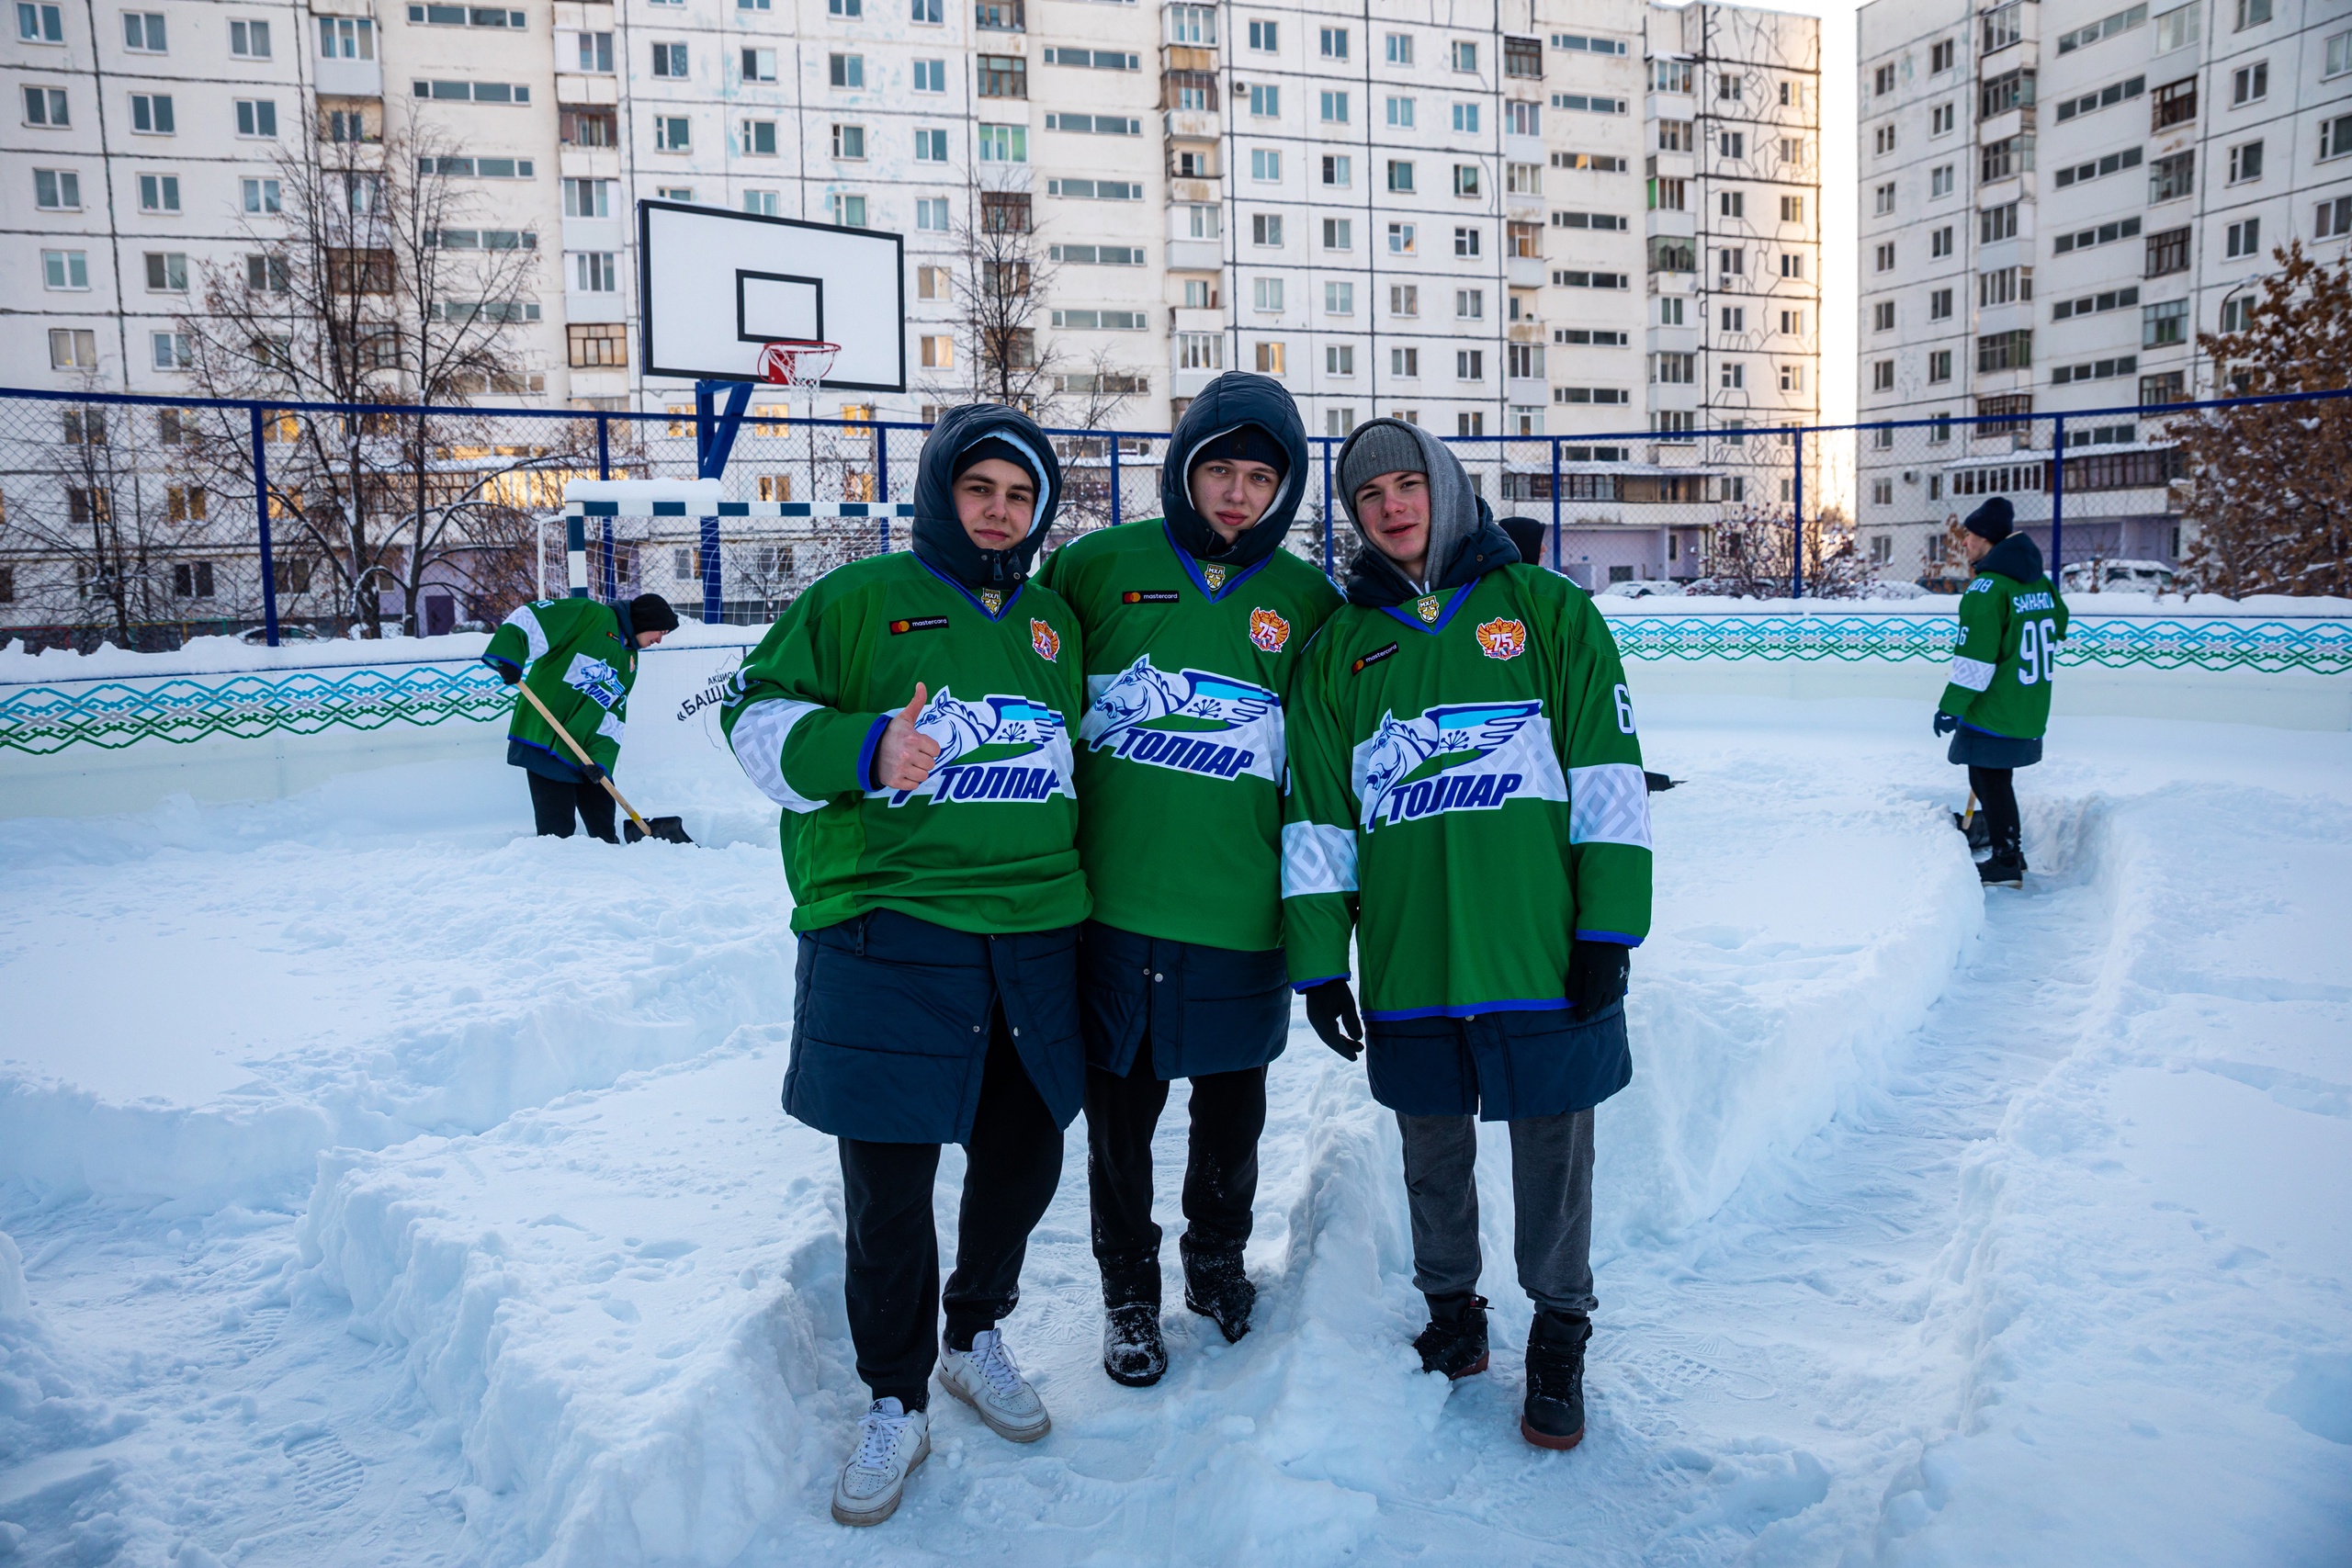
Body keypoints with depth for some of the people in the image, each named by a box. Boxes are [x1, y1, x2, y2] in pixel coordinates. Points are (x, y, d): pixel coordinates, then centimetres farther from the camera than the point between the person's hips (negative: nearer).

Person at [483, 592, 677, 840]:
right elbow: (531, 617, -17)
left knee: (604, 828, 15)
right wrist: (509, 658, -32)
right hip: (543, 739, -8)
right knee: (557, 830, -6)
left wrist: (602, 759, -6)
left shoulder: (629, 663, 17)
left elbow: (613, 720, 9)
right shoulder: (591, 616, -7)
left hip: (587, 753, 8)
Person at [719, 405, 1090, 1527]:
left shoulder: (1056, 624, 15)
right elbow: (760, 715, -3)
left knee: (1024, 1152, 13)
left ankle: (977, 1336, 39)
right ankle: (895, 1403, 21)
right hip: (888, 931, -4)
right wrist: (860, 753, -19)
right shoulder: (859, 599, 0)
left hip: (1034, 933, 5)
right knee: (889, 1183, 0)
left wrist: (1082, 879, 19)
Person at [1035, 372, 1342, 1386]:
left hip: (1243, 913, 1)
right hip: (1113, 900, -1)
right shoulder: (1099, 568, 0)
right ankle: (1128, 1291, 31)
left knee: (1233, 1110, 15)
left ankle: (1218, 1256, 40)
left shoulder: (1308, 605, 4)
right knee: (1119, 1112, 10)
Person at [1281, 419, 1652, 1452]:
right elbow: (1316, 817, 8)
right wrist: (1318, 959, 4)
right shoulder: (1337, 649, 9)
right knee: (1433, 1150, 14)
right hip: (1407, 962, 2)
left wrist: (1609, 929, -7)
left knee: (1552, 1147, 8)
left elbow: (1608, 774, -1)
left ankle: (1558, 1336, 27)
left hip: (1543, 952, -2)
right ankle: (1450, 1310, 35)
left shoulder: (1548, 611, 2)